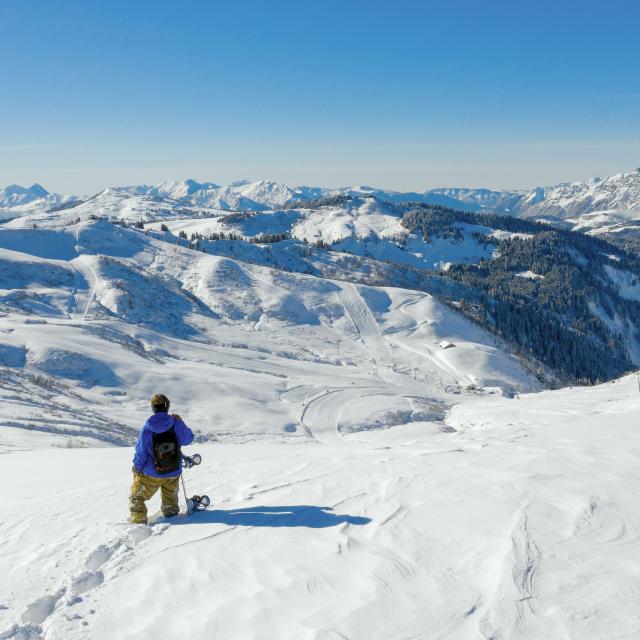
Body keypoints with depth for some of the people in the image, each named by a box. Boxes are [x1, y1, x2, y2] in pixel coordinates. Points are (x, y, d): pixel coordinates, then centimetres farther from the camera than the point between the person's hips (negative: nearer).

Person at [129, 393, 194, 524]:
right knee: (170, 498, 31)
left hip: (151, 474, -2)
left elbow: (140, 452, -12)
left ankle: (138, 522, 18)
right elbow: (188, 438, 4)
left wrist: (137, 469, 4)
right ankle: (171, 515, 49)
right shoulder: (177, 424, -16)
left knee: (137, 498, 20)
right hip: (173, 473, 3)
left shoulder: (147, 429, -20)